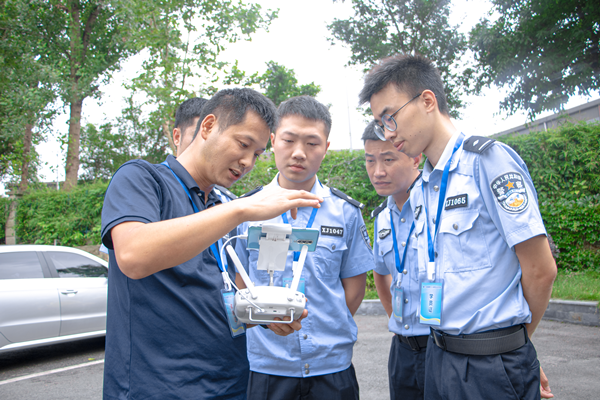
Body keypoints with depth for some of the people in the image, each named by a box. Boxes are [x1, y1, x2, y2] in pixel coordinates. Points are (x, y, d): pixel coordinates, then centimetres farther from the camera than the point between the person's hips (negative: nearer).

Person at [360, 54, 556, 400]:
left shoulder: (490, 160, -13)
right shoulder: (420, 192, 10)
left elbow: (540, 270, -12)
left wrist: (512, 342, 1)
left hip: (493, 364, -7)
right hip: (439, 355, 7)